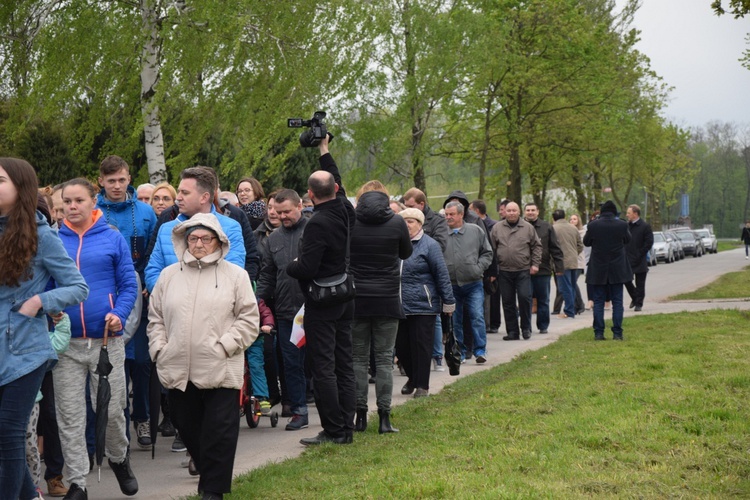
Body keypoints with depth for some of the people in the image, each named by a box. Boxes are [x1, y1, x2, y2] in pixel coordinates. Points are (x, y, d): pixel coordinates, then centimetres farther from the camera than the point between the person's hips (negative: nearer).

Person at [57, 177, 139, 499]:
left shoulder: (113, 238, 2)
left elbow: (129, 284, 3)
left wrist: (119, 314, -14)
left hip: (106, 338, -1)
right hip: (65, 339, 1)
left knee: (111, 409, 4)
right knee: (69, 414, 1)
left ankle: (119, 459, 32)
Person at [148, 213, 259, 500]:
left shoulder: (235, 275, 3)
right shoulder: (169, 275, 12)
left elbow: (249, 320, 0)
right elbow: (156, 318, 16)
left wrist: (224, 346, -10)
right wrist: (159, 349, 3)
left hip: (220, 371, -3)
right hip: (178, 370, 3)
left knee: (218, 431, -3)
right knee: (186, 427, 11)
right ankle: (208, 472, 30)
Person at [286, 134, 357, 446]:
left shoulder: (317, 224, -21)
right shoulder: (346, 210, 1)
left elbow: (306, 269, -23)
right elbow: (337, 183, 24)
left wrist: (289, 267, -1)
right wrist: (324, 151, 32)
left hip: (321, 301, -8)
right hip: (346, 298, 8)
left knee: (323, 367, -4)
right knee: (344, 364, 11)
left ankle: (334, 430, -4)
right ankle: (347, 427, 14)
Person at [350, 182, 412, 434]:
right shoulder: (396, 222, -6)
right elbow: (406, 253, 9)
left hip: (356, 299, 0)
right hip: (387, 299, 0)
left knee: (358, 358, 9)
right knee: (384, 358, 5)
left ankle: (360, 415, 8)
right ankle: (384, 417, 2)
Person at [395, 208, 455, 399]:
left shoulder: (429, 245, -6)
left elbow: (442, 275, -6)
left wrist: (448, 302, -8)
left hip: (423, 306, -5)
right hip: (398, 305, 5)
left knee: (421, 346, 0)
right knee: (401, 345, 10)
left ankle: (422, 385, 11)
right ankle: (412, 377, 32)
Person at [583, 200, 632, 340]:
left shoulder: (593, 225, -11)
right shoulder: (622, 225, -9)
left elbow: (586, 242, 4)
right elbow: (627, 240, 10)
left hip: (598, 270, 0)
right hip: (617, 270, 0)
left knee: (598, 302, 6)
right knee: (617, 301, 6)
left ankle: (598, 333, 3)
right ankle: (617, 333, 4)